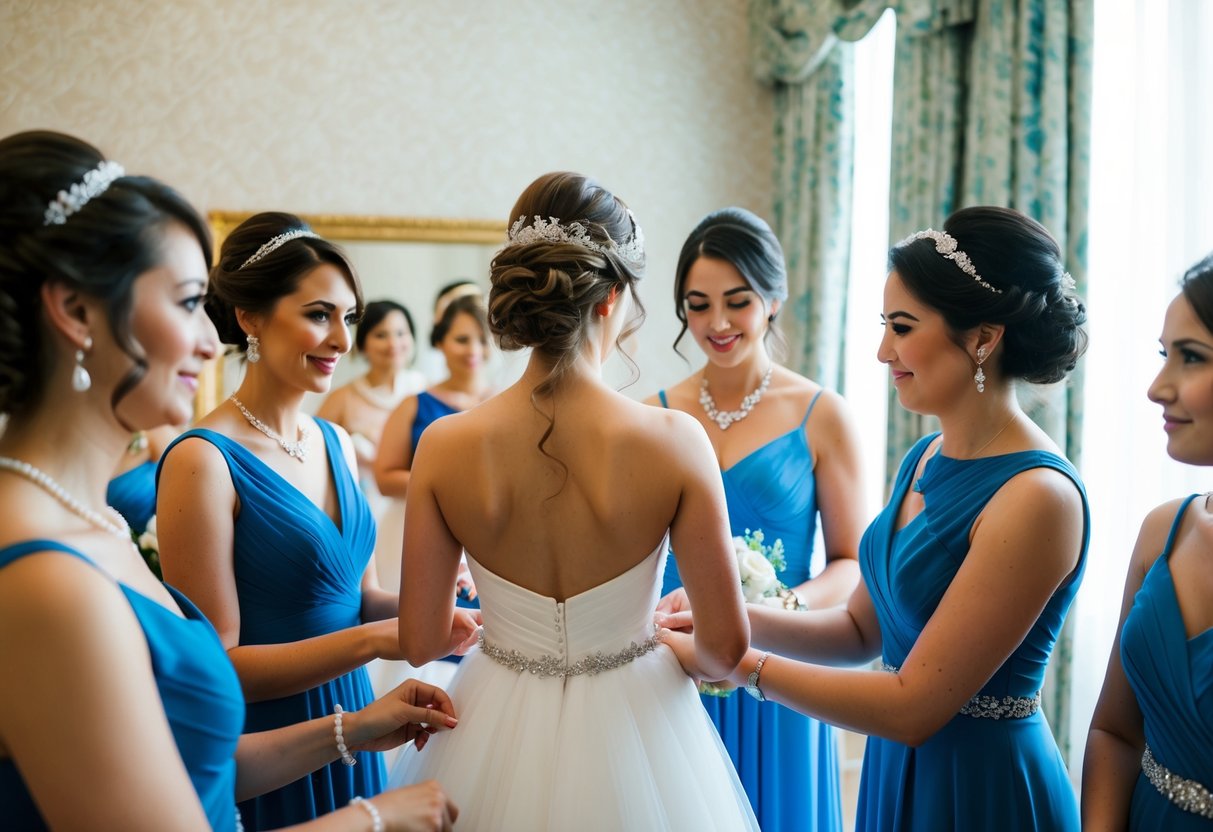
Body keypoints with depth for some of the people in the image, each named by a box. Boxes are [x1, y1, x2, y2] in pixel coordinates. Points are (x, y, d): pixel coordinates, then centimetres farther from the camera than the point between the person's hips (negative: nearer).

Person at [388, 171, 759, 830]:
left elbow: (420, 640, -6)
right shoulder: (675, 441, -20)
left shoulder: (445, 445, -15)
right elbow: (726, 643, -13)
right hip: (631, 738, -1)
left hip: (496, 741, 2)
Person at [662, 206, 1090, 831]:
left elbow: (913, 707, -23)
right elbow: (862, 628, 7)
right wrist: (734, 618, -9)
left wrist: (735, 661, -18)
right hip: (894, 774, 7)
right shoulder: (923, 460, 2)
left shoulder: (1037, 497, -24)